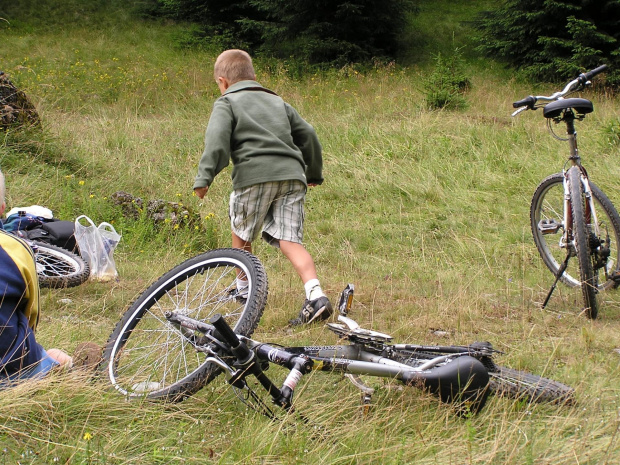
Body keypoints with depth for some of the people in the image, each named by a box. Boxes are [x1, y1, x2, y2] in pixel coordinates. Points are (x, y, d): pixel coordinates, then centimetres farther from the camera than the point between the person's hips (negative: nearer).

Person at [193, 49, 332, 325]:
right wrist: (314, 173, 41)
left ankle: (244, 288, 35)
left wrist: (204, 177, -12)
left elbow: (217, 140, -8)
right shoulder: (277, 102, 29)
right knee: (290, 240, -1)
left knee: (241, 233, 19)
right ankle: (315, 294, -21)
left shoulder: (227, 103, 11)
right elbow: (307, 135, 29)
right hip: (292, 175, 5)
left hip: (254, 176, -4)